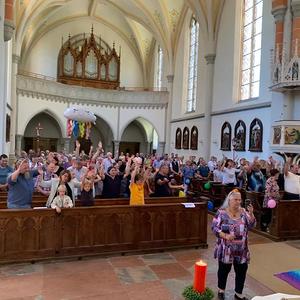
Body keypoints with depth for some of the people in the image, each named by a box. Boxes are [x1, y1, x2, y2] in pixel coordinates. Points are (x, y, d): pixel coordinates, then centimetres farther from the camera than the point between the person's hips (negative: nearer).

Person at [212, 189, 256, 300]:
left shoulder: (243, 212, 2)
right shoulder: (222, 212, -11)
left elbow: (251, 225, -2)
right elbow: (214, 227, -12)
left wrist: (251, 214, -17)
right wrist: (225, 236, -24)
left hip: (241, 249, 4)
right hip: (226, 249, -3)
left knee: (241, 271, 12)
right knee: (224, 270, 13)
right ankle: (221, 290, 36)